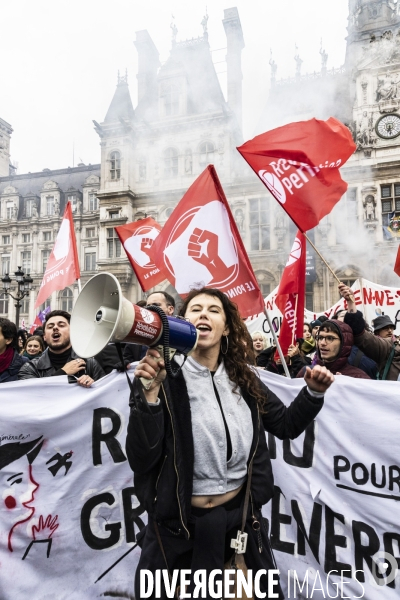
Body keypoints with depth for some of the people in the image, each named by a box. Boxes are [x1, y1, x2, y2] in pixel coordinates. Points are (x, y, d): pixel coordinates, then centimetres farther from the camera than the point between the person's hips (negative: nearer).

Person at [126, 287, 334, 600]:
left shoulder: (243, 378, -3)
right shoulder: (165, 378, -16)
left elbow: (287, 425, 9)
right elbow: (141, 460, -21)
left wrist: (314, 392, -6)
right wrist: (150, 392, -32)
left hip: (241, 515, 4)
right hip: (179, 523, -4)